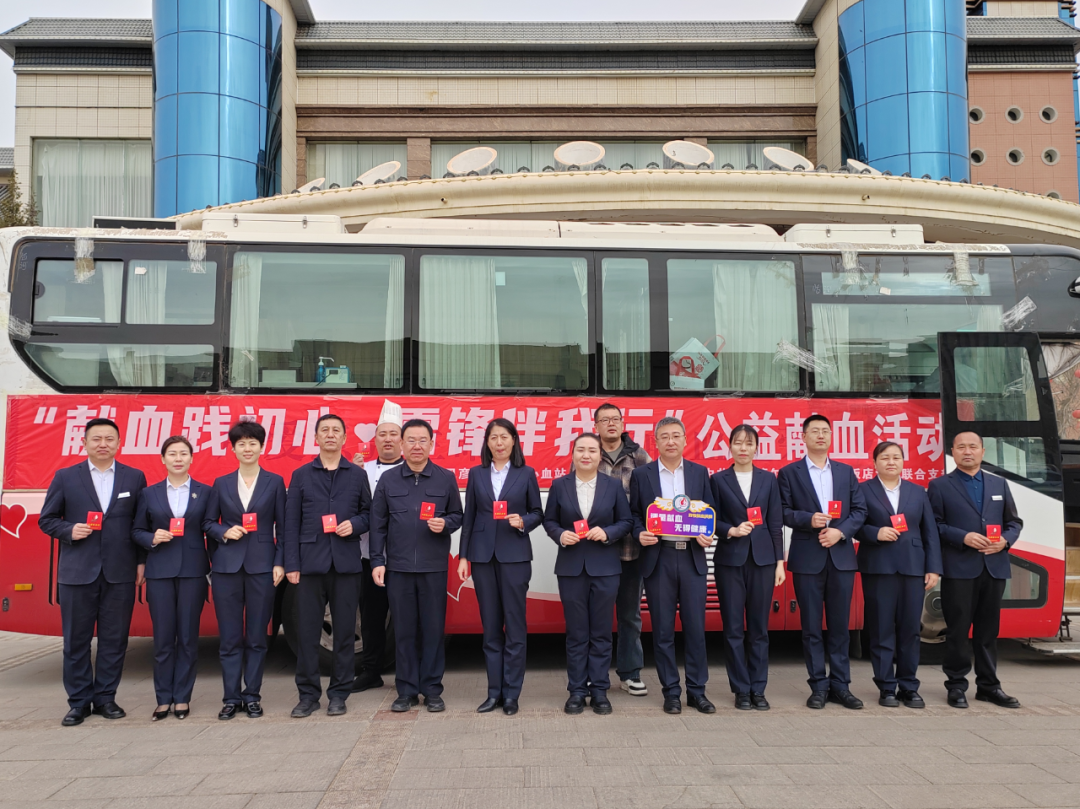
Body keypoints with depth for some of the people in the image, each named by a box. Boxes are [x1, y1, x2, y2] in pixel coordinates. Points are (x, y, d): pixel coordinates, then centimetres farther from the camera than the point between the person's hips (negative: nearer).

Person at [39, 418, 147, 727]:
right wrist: (69, 531, -11)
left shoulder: (135, 478, 7)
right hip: (77, 572, 0)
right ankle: (79, 702, 15)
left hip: (120, 573, 1)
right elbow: (46, 519, 8)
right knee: (76, 641, 5)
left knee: (114, 640, 5)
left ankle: (105, 698, 17)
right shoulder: (65, 478, 5)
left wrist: (141, 561, 2)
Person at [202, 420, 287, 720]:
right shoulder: (221, 484, 9)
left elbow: (282, 527, 3)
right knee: (230, 637, 4)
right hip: (227, 566, 1)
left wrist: (280, 563, -4)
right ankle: (231, 697, 12)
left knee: (256, 636, 4)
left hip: (262, 565, -1)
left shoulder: (275, 482, 4)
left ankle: (252, 696, 14)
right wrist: (224, 533, -8)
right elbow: (208, 522, 12)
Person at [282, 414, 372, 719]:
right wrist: (291, 564, -2)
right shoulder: (301, 475, 9)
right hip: (310, 562, 0)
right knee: (307, 631, 1)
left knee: (345, 631, 3)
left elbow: (368, 512, 12)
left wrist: (355, 525, -10)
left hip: (346, 563, 0)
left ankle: (339, 693, 13)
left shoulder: (357, 474, 11)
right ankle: (308, 694, 11)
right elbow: (291, 523, 5)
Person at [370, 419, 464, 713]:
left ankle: (432, 690, 13)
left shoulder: (446, 479, 4)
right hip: (398, 566, 1)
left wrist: (445, 524, -13)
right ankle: (406, 690, 15)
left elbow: (457, 515, 9)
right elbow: (378, 524, 6)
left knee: (433, 628, 3)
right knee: (404, 629, 5)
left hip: (434, 566, -1)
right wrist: (377, 561, 0)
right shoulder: (388, 480, 6)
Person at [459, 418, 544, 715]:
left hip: (515, 555, -2)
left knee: (515, 624, 0)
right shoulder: (476, 474, 8)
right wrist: (463, 556, 4)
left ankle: (511, 693, 9)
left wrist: (523, 521, -14)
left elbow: (538, 513, 7)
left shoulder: (526, 474, 4)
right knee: (490, 625, 7)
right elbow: (469, 517, 8)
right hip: (482, 555, 2)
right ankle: (494, 691, 14)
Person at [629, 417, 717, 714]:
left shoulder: (699, 472, 9)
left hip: (692, 557, 1)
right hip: (658, 558, -1)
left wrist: (707, 534, -9)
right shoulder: (641, 474, 5)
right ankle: (671, 692, 14)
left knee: (695, 626, 3)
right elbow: (634, 514, 6)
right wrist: (640, 533, -13)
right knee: (663, 629, 3)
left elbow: (710, 512, 9)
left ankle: (696, 690, 14)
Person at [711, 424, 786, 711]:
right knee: (734, 628, 2)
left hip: (762, 558, 1)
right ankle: (741, 690, 11)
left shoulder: (768, 480, 8)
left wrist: (779, 562, 3)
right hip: (730, 559, -1)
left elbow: (776, 523, 7)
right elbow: (711, 520, 2)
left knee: (759, 627, 5)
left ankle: (758, 689, 15)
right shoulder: (719, 480, 3)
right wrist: (731, 531, -17)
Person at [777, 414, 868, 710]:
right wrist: (808, 519, -16)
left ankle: (841, 685, 14)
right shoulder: (789, 473, 4)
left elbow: (860, 510, 7)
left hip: (841, 556, 2)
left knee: (839, 624, 6)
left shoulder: (846, 472, 12)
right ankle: (819, 686, 10)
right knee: (812, 626, 2)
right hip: (807, 558, -2)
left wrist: (840, 531, -8)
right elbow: (782, 511, -1)